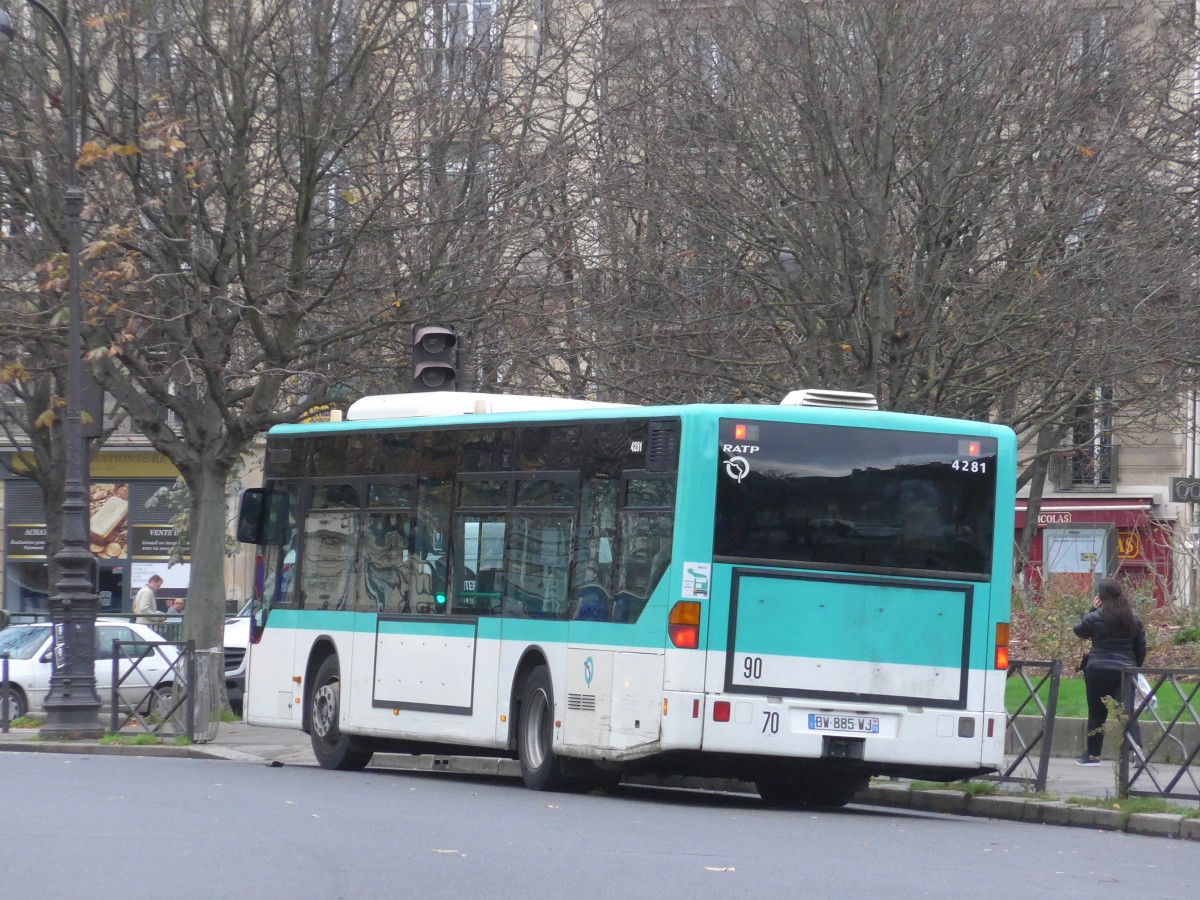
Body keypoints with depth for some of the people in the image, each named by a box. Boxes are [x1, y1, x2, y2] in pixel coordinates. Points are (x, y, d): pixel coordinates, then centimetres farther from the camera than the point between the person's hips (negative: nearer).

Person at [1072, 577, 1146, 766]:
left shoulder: (1095, 618, -7)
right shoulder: (1134, 619, 4)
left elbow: (1079, 631, 12)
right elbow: (1141, 649, 10)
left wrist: (1091, 609, 14)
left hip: (1097, 672, -2)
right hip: (1125, 671, 2)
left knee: (1097, 714, 10)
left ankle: (1093, 755, 20)